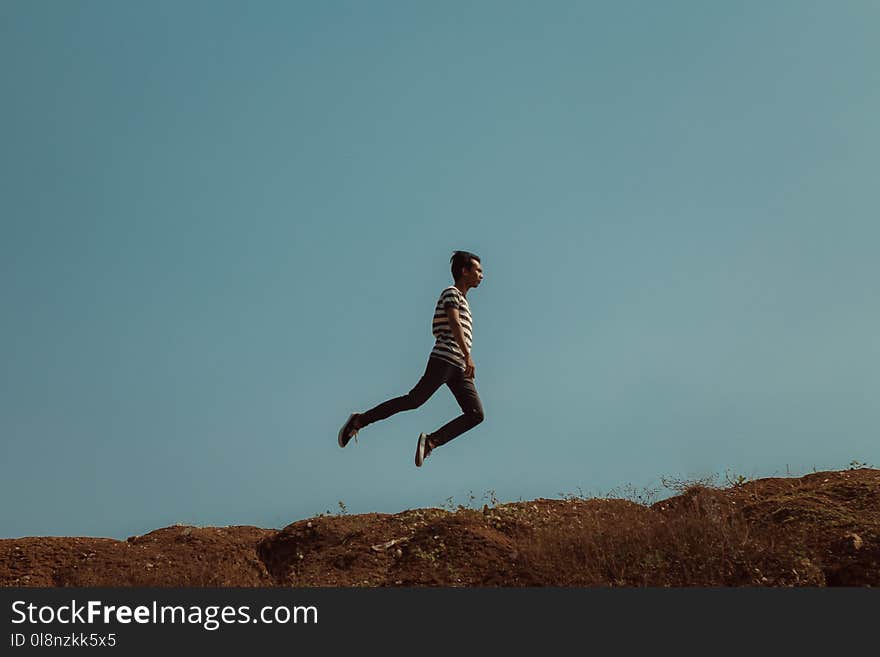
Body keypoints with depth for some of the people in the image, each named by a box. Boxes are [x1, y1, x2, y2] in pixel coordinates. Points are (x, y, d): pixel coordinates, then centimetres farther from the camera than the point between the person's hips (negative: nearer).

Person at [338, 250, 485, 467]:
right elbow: (454, 324, -14)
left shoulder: (463, 301, 31)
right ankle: (359, 421, -9)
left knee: (476, 414, -9)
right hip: (444, 358, -8)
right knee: (414, 399, -18)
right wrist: (468, 356, -25)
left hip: (458, 368, 8)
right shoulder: (451, 292, 3)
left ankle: (431, 441, -13)